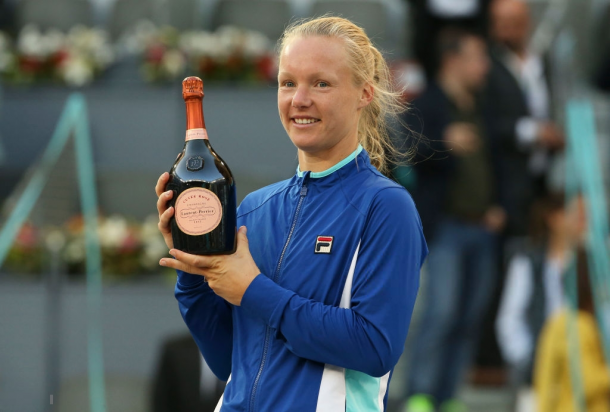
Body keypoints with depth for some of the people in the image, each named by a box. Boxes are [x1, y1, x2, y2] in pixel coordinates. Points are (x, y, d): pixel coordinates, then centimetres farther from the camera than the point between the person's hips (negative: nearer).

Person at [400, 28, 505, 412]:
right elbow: (413, 151, -16)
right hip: (448, 226, -7)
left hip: (483, 228, 7)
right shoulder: (427, 105, -3)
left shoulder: (480, 108, 17)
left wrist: (497, 207, 12)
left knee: (470, 320, 5)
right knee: (441, 313, -13)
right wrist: (446, 145, -32)